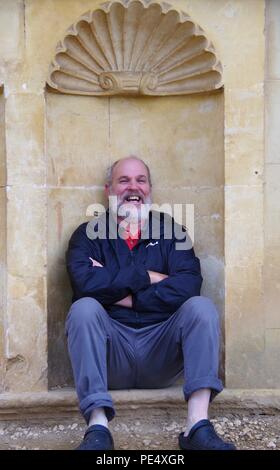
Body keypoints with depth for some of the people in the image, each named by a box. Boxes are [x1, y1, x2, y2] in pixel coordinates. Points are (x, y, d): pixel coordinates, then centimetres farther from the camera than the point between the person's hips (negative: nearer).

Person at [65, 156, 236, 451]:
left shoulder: (171, 231, 11)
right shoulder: (88, 234, 9)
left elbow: (188, 286, -9)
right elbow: (85, 282, -14)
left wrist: (115, 288, -10)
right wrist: (146, 277, -9)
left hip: (161, 350, 1)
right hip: (111, 357, -1)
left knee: (201, 307, -21)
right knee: (84, 308, -26)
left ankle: (197, 426, -28)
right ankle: (97, 428, -31)